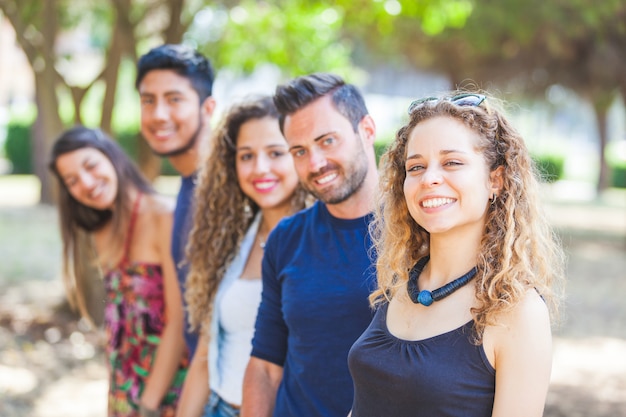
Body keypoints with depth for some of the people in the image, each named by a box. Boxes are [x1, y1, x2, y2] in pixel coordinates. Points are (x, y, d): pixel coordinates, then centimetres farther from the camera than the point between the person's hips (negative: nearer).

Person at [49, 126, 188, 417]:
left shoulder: (164, 218, -15)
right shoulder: (103, 232, 8)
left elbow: (179, 324, -17)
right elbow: (117, 322, 6)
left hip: (167, 390, -6)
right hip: (123, 393, 6)